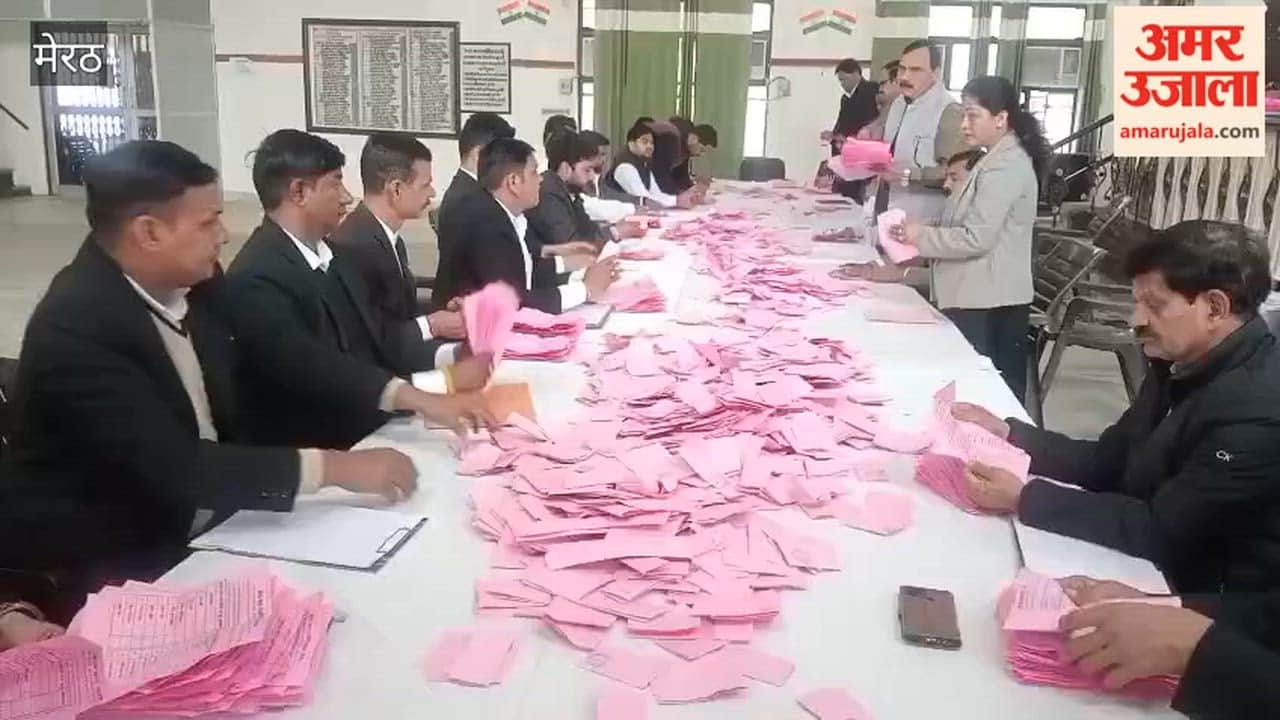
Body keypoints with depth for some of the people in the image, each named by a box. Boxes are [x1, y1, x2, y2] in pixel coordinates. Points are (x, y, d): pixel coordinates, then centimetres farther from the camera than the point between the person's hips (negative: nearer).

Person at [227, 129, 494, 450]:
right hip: (312, 450, -7)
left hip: (367, 430, 8)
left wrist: (450, 357, -11)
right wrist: (420, 399, -42)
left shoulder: (330, 256, 11)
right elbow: (315, 367, -31)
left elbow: (377, 338, 5)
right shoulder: (256, 278, -17)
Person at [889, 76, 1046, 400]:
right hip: (985, 296, 10)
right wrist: (924, 232, 6)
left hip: (987, 302, -10)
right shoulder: (999, 159, 15)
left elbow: (976, 239, -22)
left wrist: (921, 236, -12)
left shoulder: (1005, 168, -17)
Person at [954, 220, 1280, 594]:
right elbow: (1108, 461, 8)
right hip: (1150, 569, 7)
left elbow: (1160, 531, -24)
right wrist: (1008, 434, -3)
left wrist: (1022, 498, -24)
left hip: (1209, 610, -7)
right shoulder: (1184, 363, 1)